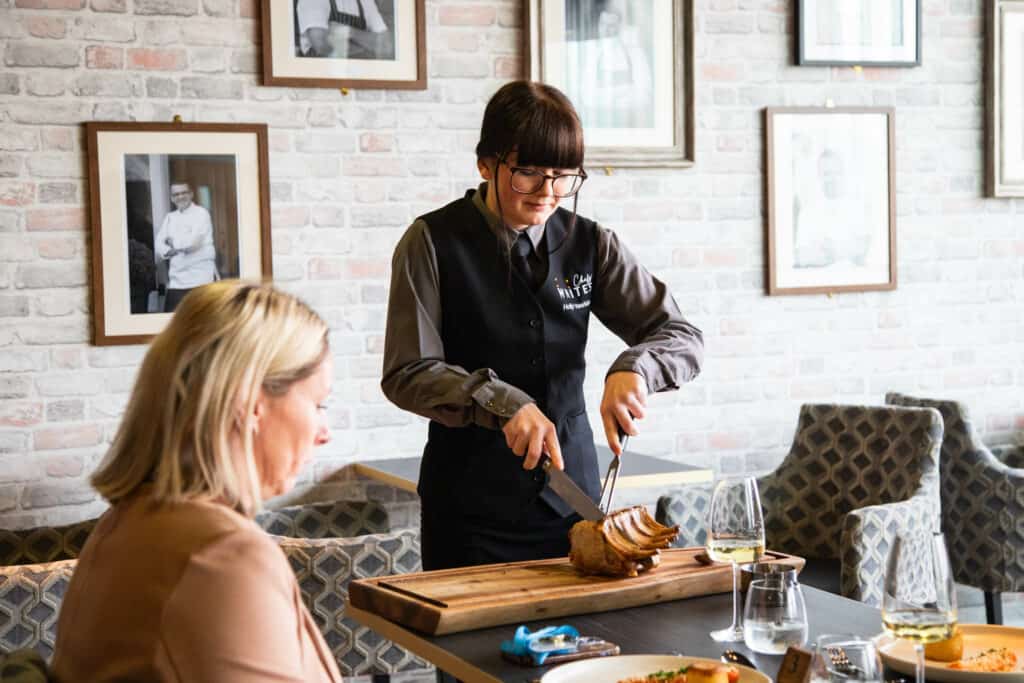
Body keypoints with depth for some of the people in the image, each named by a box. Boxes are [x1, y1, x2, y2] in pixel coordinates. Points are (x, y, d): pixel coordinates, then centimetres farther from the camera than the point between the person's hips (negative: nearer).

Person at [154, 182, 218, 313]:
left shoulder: (201, 213, -1)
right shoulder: (170, 218, 18)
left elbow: (193, 241, -13)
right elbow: (158, 245, 11)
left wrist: (173, 242, 4)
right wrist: (171, 251, -10)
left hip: (201, 277, -5)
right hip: (177, 279, 5)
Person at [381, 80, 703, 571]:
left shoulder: (590, 245, 3)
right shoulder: (433, 242, -7)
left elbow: (682, 337, 1)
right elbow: (406, 373, -10)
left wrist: (633, 368, -21)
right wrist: (502, 404, -24)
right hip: (471, 504, -3)